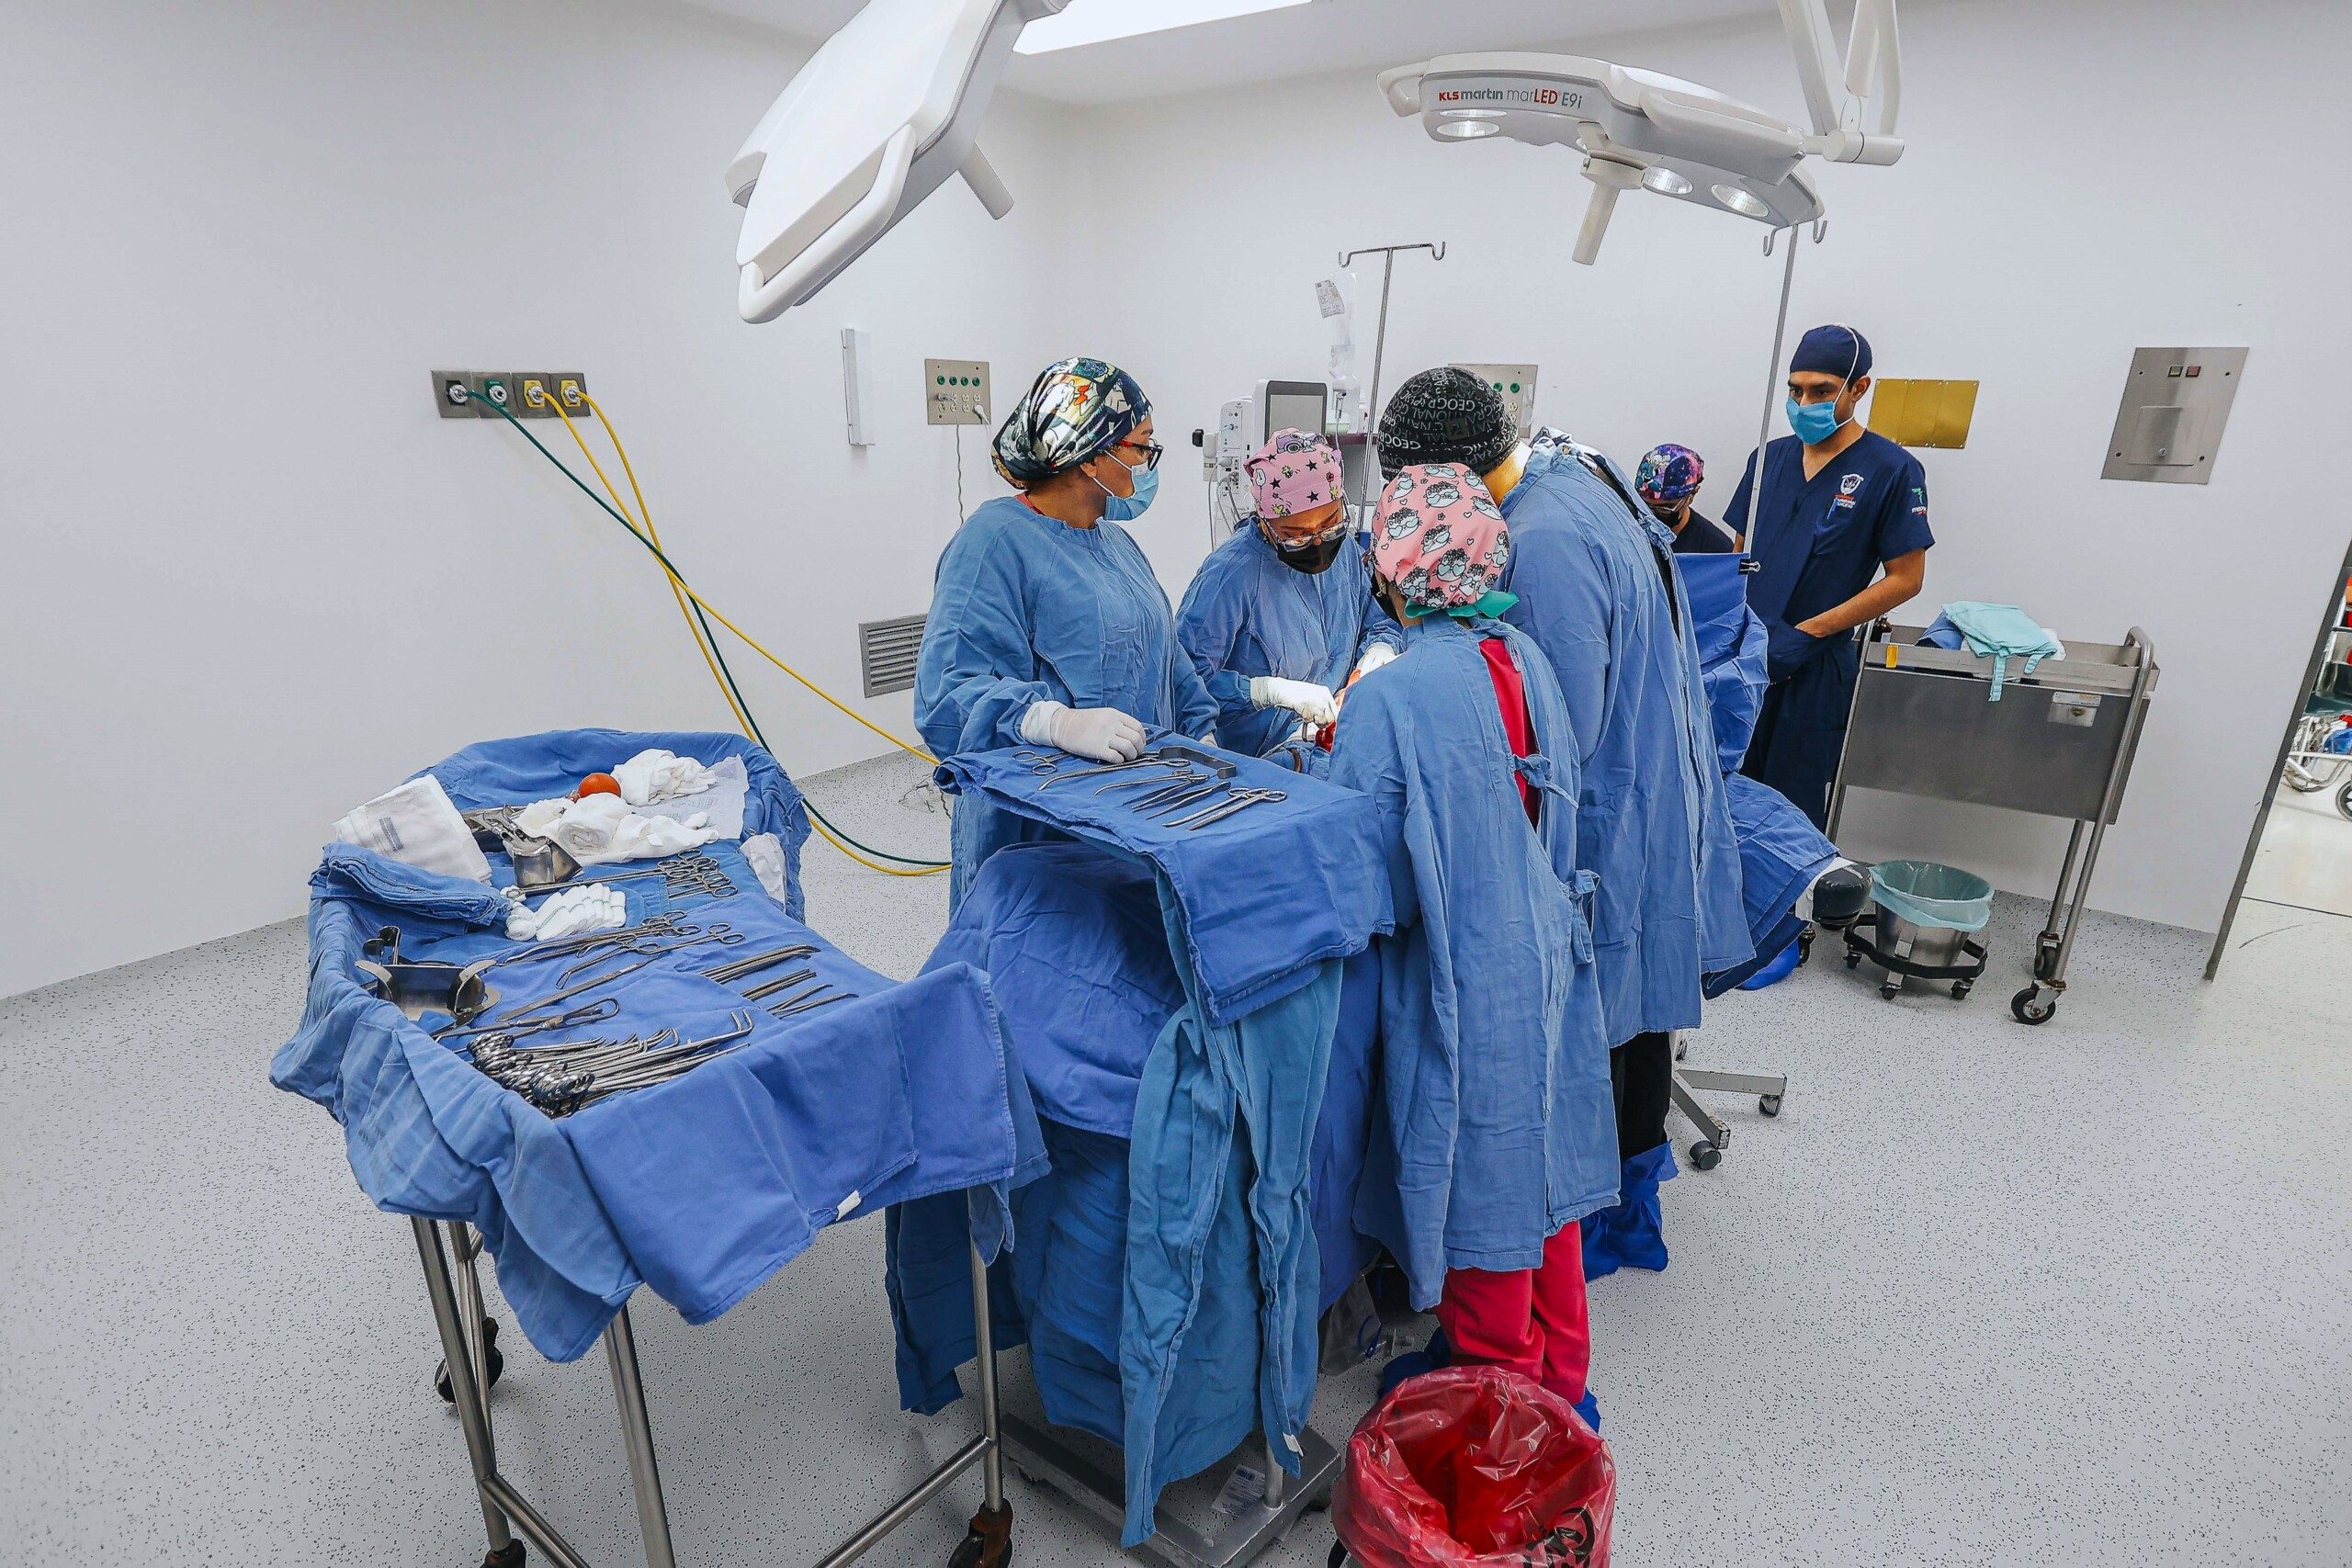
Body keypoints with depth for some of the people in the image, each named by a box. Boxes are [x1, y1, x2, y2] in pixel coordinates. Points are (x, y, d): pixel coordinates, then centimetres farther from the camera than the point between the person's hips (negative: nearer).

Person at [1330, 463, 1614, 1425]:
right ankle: (1556, 1377, 43)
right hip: (1548, 954, 7)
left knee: (1481, 1180, 12)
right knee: (1539, 1160, 22)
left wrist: (1332, 755, -2)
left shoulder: (1386, 702, -23)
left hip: (1462, 980, -7)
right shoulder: (1525, 657, -1)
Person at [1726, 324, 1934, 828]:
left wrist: (1806, 632, -14)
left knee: (1793, 809, 4)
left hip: (1815, 667, -4)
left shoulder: (1891, 470, -6)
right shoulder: (1771, 457, 9)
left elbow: (1905, 578, -7)